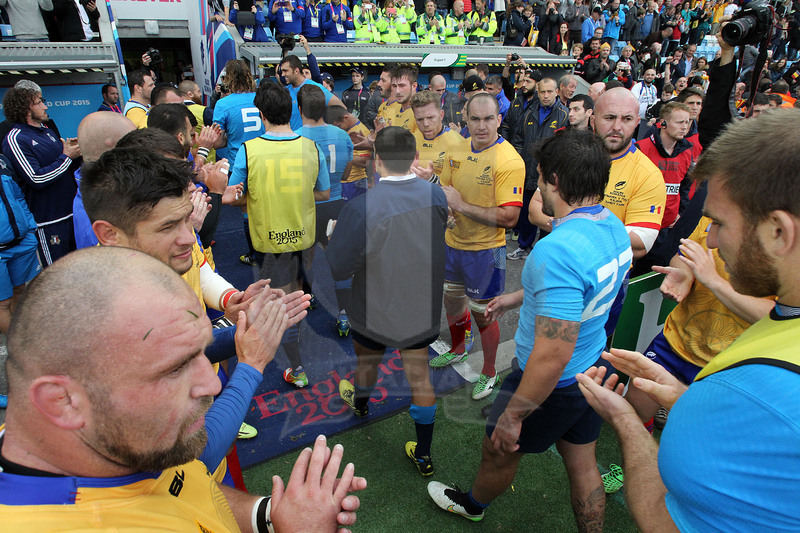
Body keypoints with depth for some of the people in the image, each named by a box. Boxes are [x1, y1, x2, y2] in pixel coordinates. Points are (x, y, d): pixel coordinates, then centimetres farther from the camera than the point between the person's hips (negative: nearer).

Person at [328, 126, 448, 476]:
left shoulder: (361, 207, -29)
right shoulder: (436, 195, -12)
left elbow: (338, 269, -21)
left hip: (376, 309, -3)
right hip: (423, 306, 3)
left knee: (367, 362, 27)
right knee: (419, 373, 17)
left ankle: (360, 403, 60)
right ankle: (423, 454, 31)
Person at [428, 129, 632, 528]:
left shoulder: (558, 249, -35)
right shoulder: (613, 226, -4)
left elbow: (553, 356, -35)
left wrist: (513, 414, -22)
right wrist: (515, 298, 23)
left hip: (556, 384, -7)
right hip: (594, 368, 7)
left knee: (498, 451, 21)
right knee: (582, 463, 24)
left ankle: (472, 504, 50)